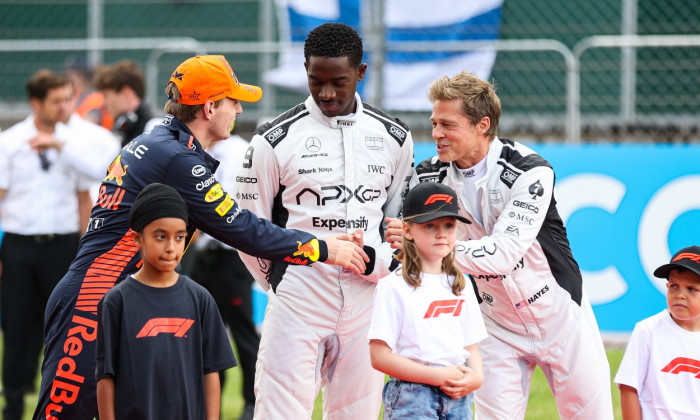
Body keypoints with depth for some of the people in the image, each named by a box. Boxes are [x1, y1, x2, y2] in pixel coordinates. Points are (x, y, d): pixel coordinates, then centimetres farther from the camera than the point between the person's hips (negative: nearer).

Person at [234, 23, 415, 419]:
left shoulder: (394, 137, 7)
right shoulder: (276, 139, -2)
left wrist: (375, 259, -4)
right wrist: (281, 283, 7)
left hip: (367, 306, 3)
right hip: (298, 302, -3)